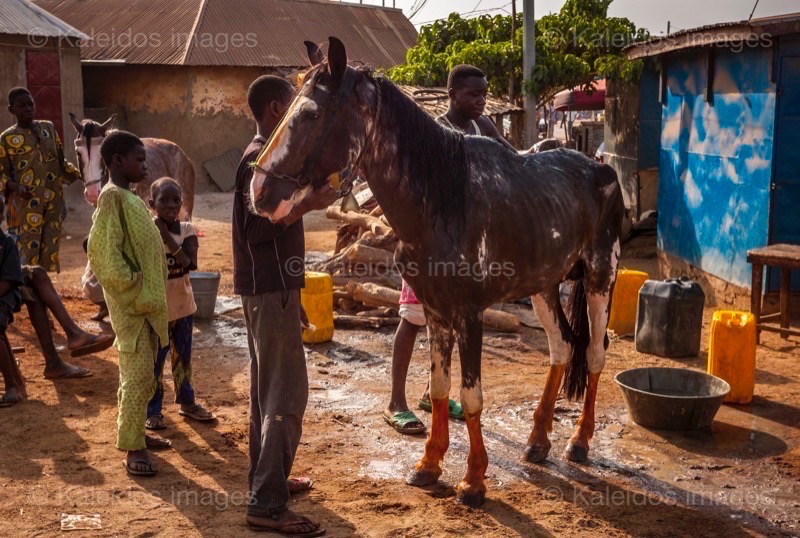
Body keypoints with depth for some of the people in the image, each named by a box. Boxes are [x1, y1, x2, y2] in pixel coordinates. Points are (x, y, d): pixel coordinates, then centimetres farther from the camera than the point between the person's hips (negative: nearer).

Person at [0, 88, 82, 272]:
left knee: (51, 251, 10)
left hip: (53, 201, 4)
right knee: (28, 251, -4)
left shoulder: (48, 128, 8)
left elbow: (61, 161, 15)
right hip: (26, 205, -4)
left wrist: (81, 175, 2)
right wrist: (15, 187, -21)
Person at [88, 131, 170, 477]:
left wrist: (153, 294, 13)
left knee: (139, 373, 16)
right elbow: (104, 252, -21)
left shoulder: (130, 198, 14)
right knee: (139, 376, -8)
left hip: (147, 300, 9)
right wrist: (133, 290, -18)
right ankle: (133, 448, -1)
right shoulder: (112, 198, -14)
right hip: (131, 304, -9)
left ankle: (135, 433, 28)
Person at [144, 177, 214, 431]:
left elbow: (191, 263, -20)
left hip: (183, 305, 4)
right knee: (154, 361, 5)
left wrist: (168, 237, -23)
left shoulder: (187, 231, -4)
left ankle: (187, 402, 32)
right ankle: (152, 410, 17)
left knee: (183, 357, 18)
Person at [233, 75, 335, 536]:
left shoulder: (265, 154, 15)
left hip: (268, 286, 11)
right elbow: (257, 228, -23)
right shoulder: (264, 158, -16)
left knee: (268, 385, 17)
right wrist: (308, 203, -25)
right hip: (271, 287, -11)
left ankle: (266, 478, 28)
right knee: (288, 392, -9)